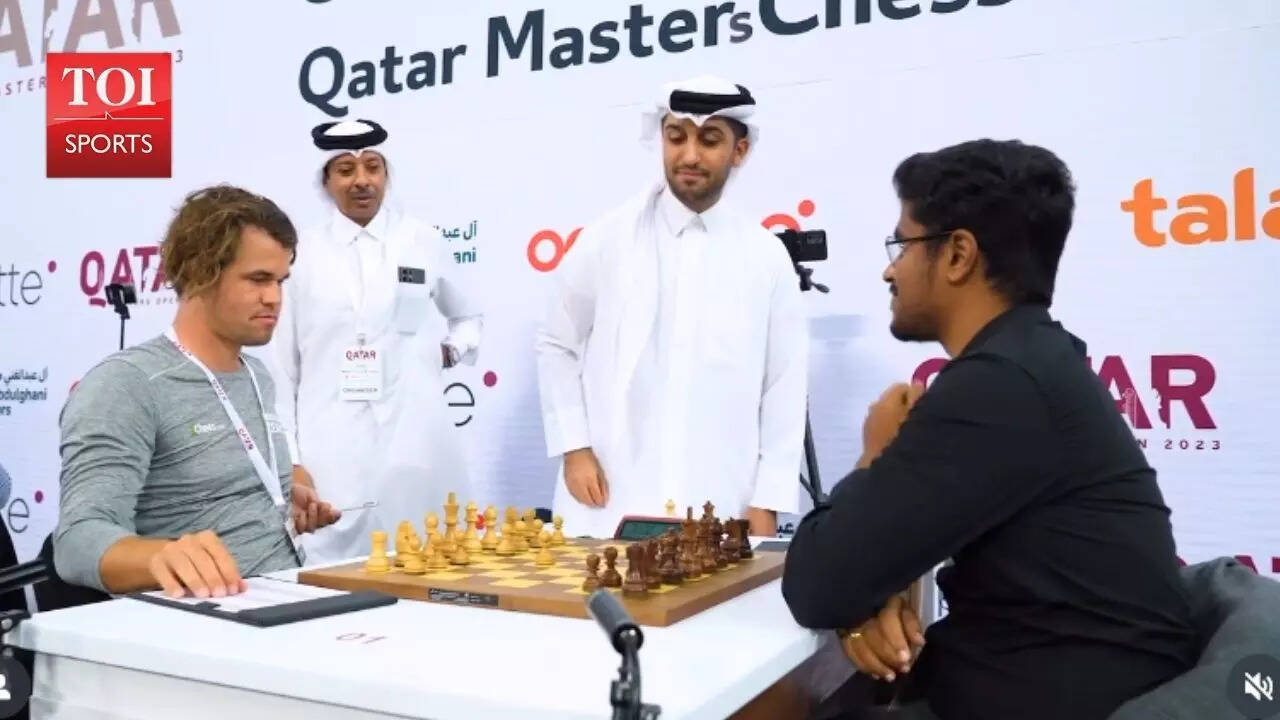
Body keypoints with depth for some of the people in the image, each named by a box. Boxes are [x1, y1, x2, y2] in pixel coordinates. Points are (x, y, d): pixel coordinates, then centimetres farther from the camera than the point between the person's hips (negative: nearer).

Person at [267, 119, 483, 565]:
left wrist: (451, 352, 4)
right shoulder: (301, 255, 3)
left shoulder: (424, 243, 8)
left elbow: (469, 318, 25)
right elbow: (279, 369, 5)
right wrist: (289, 461, -1)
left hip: (416, 448, 2)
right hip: (330, 457, -1)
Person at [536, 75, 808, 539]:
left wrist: (767, 503, 0)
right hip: (610, 501, 0)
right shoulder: (608, 238, 3)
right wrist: (574, 448, 0)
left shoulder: (767, 257, 4)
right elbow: (556, 345, 9)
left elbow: (784, 386, 4)